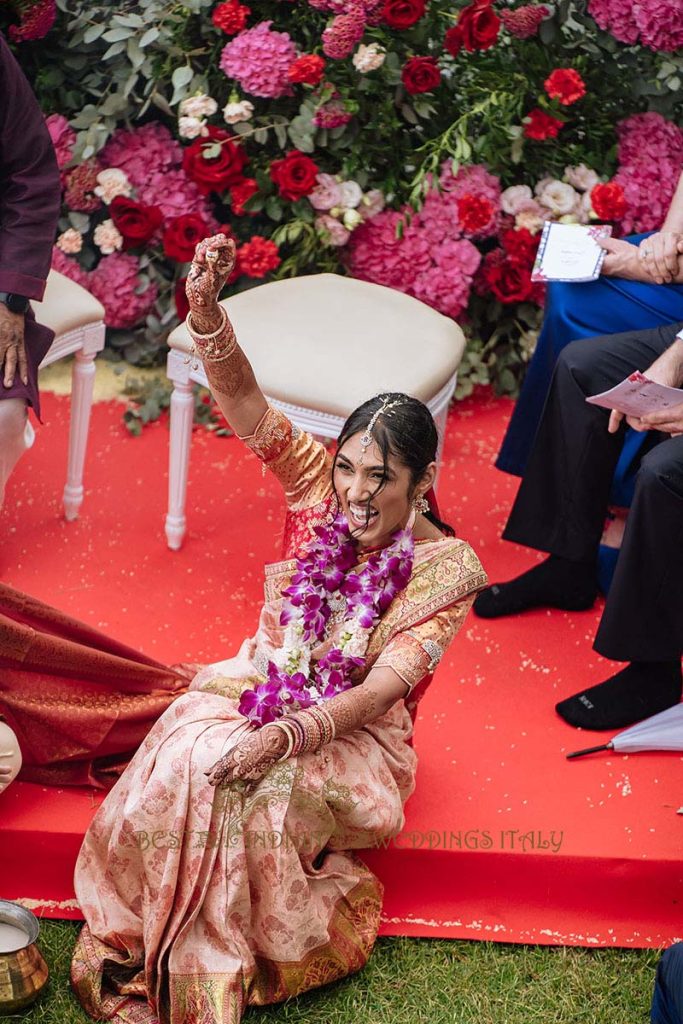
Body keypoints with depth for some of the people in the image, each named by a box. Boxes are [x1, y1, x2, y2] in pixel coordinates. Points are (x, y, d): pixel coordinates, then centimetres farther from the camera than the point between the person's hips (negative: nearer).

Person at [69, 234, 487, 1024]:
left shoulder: (447, 569, -15)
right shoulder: (319, 487, -7)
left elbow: (380, 689, -21)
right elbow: (245, 402, -21)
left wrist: (286, 735, -35)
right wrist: (204, 307, -39)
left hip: (353, 730, -3)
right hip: (259, 684, 3)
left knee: (248, 797, -32)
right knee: (180, 767, -29)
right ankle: (132, 950, -14)